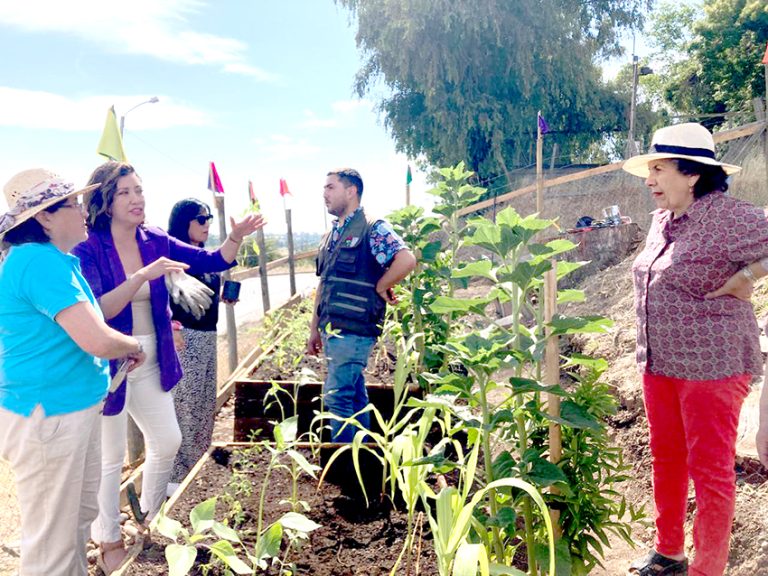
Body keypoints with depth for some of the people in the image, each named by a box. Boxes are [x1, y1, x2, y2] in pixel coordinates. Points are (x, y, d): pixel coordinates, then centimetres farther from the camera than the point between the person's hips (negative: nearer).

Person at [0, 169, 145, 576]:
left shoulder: (56, 259, 11)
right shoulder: (40, 261, -22)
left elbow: (87, 319, 22)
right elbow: (97, 340, -28)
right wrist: (133, 345, -7)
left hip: (77, 408, 10)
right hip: (47, 416, -10)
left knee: (81, 516, 24)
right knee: (52, 541, 5)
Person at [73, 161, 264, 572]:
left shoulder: (156, 241, 0)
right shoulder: (88, 251, -15)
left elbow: (213, 262, 1)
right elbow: (95, 312, -27)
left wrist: (236, 237, -18)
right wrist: (143, 275, -36)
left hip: (151, 365, 6)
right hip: (108, 367, -6)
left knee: (168, 443, 16)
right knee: (110, 456, 8)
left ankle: (151, 518, 40)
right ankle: (109, 540, 29)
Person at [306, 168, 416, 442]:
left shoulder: (372, 229, -10)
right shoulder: (331, 236, 15)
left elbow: (406, 259, -25)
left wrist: (379, 287, -13)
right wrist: (315, 329, 18)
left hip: (353, 331, -8)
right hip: (331, 330, 8)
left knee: (336, 397, -7)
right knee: (355, 396, 16)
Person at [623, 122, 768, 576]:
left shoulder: (730, 218, -16)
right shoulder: (662, 221, 9)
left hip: (711, 366, -8)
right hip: (659, 364, 8)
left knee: (710, 471, 4)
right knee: (666, 461, 18)